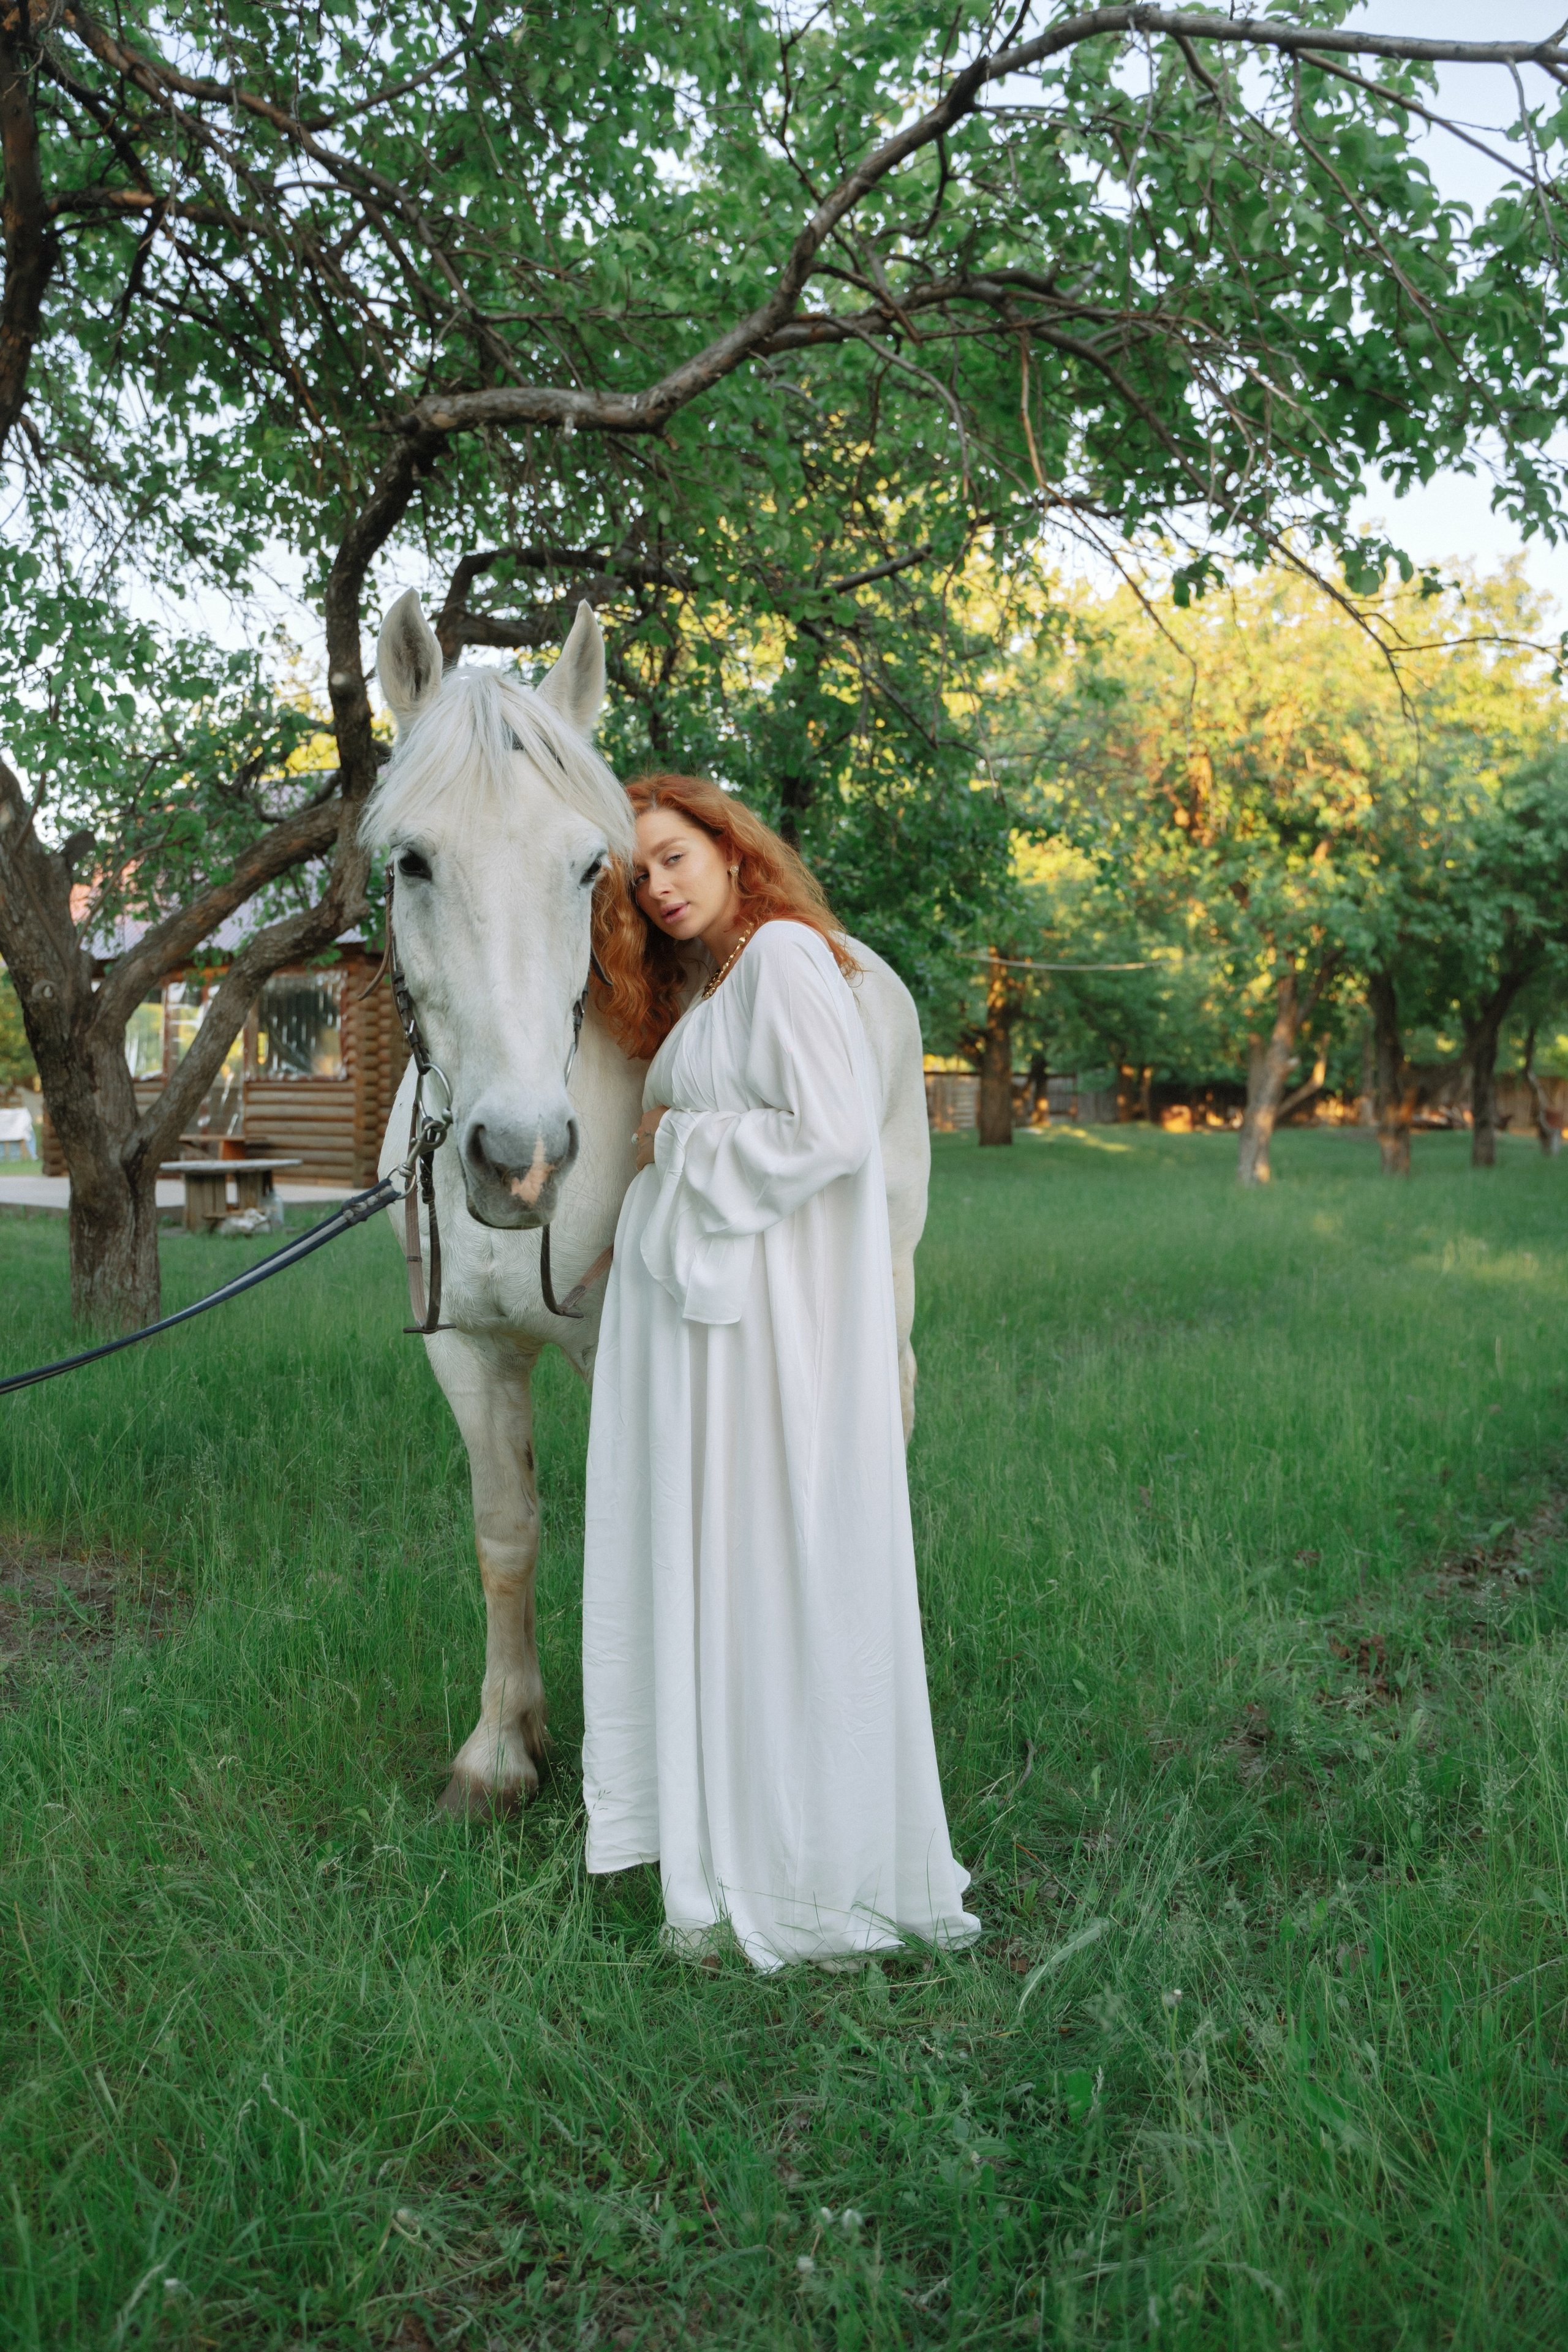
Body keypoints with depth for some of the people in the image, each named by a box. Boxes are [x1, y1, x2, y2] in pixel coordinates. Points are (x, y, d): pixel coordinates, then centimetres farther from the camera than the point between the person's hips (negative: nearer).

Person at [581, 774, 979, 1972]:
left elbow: (831, 1133, -20)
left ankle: (807, 1872, 9)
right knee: (699, 1559, 12)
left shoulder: (784, 954, -10)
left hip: (768, 1321, -10)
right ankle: (717, 1829, 25)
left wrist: (679, 1141, -10)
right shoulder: (699, 985, 19)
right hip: (693, 1310, 10)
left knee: (772, 1566, -4)